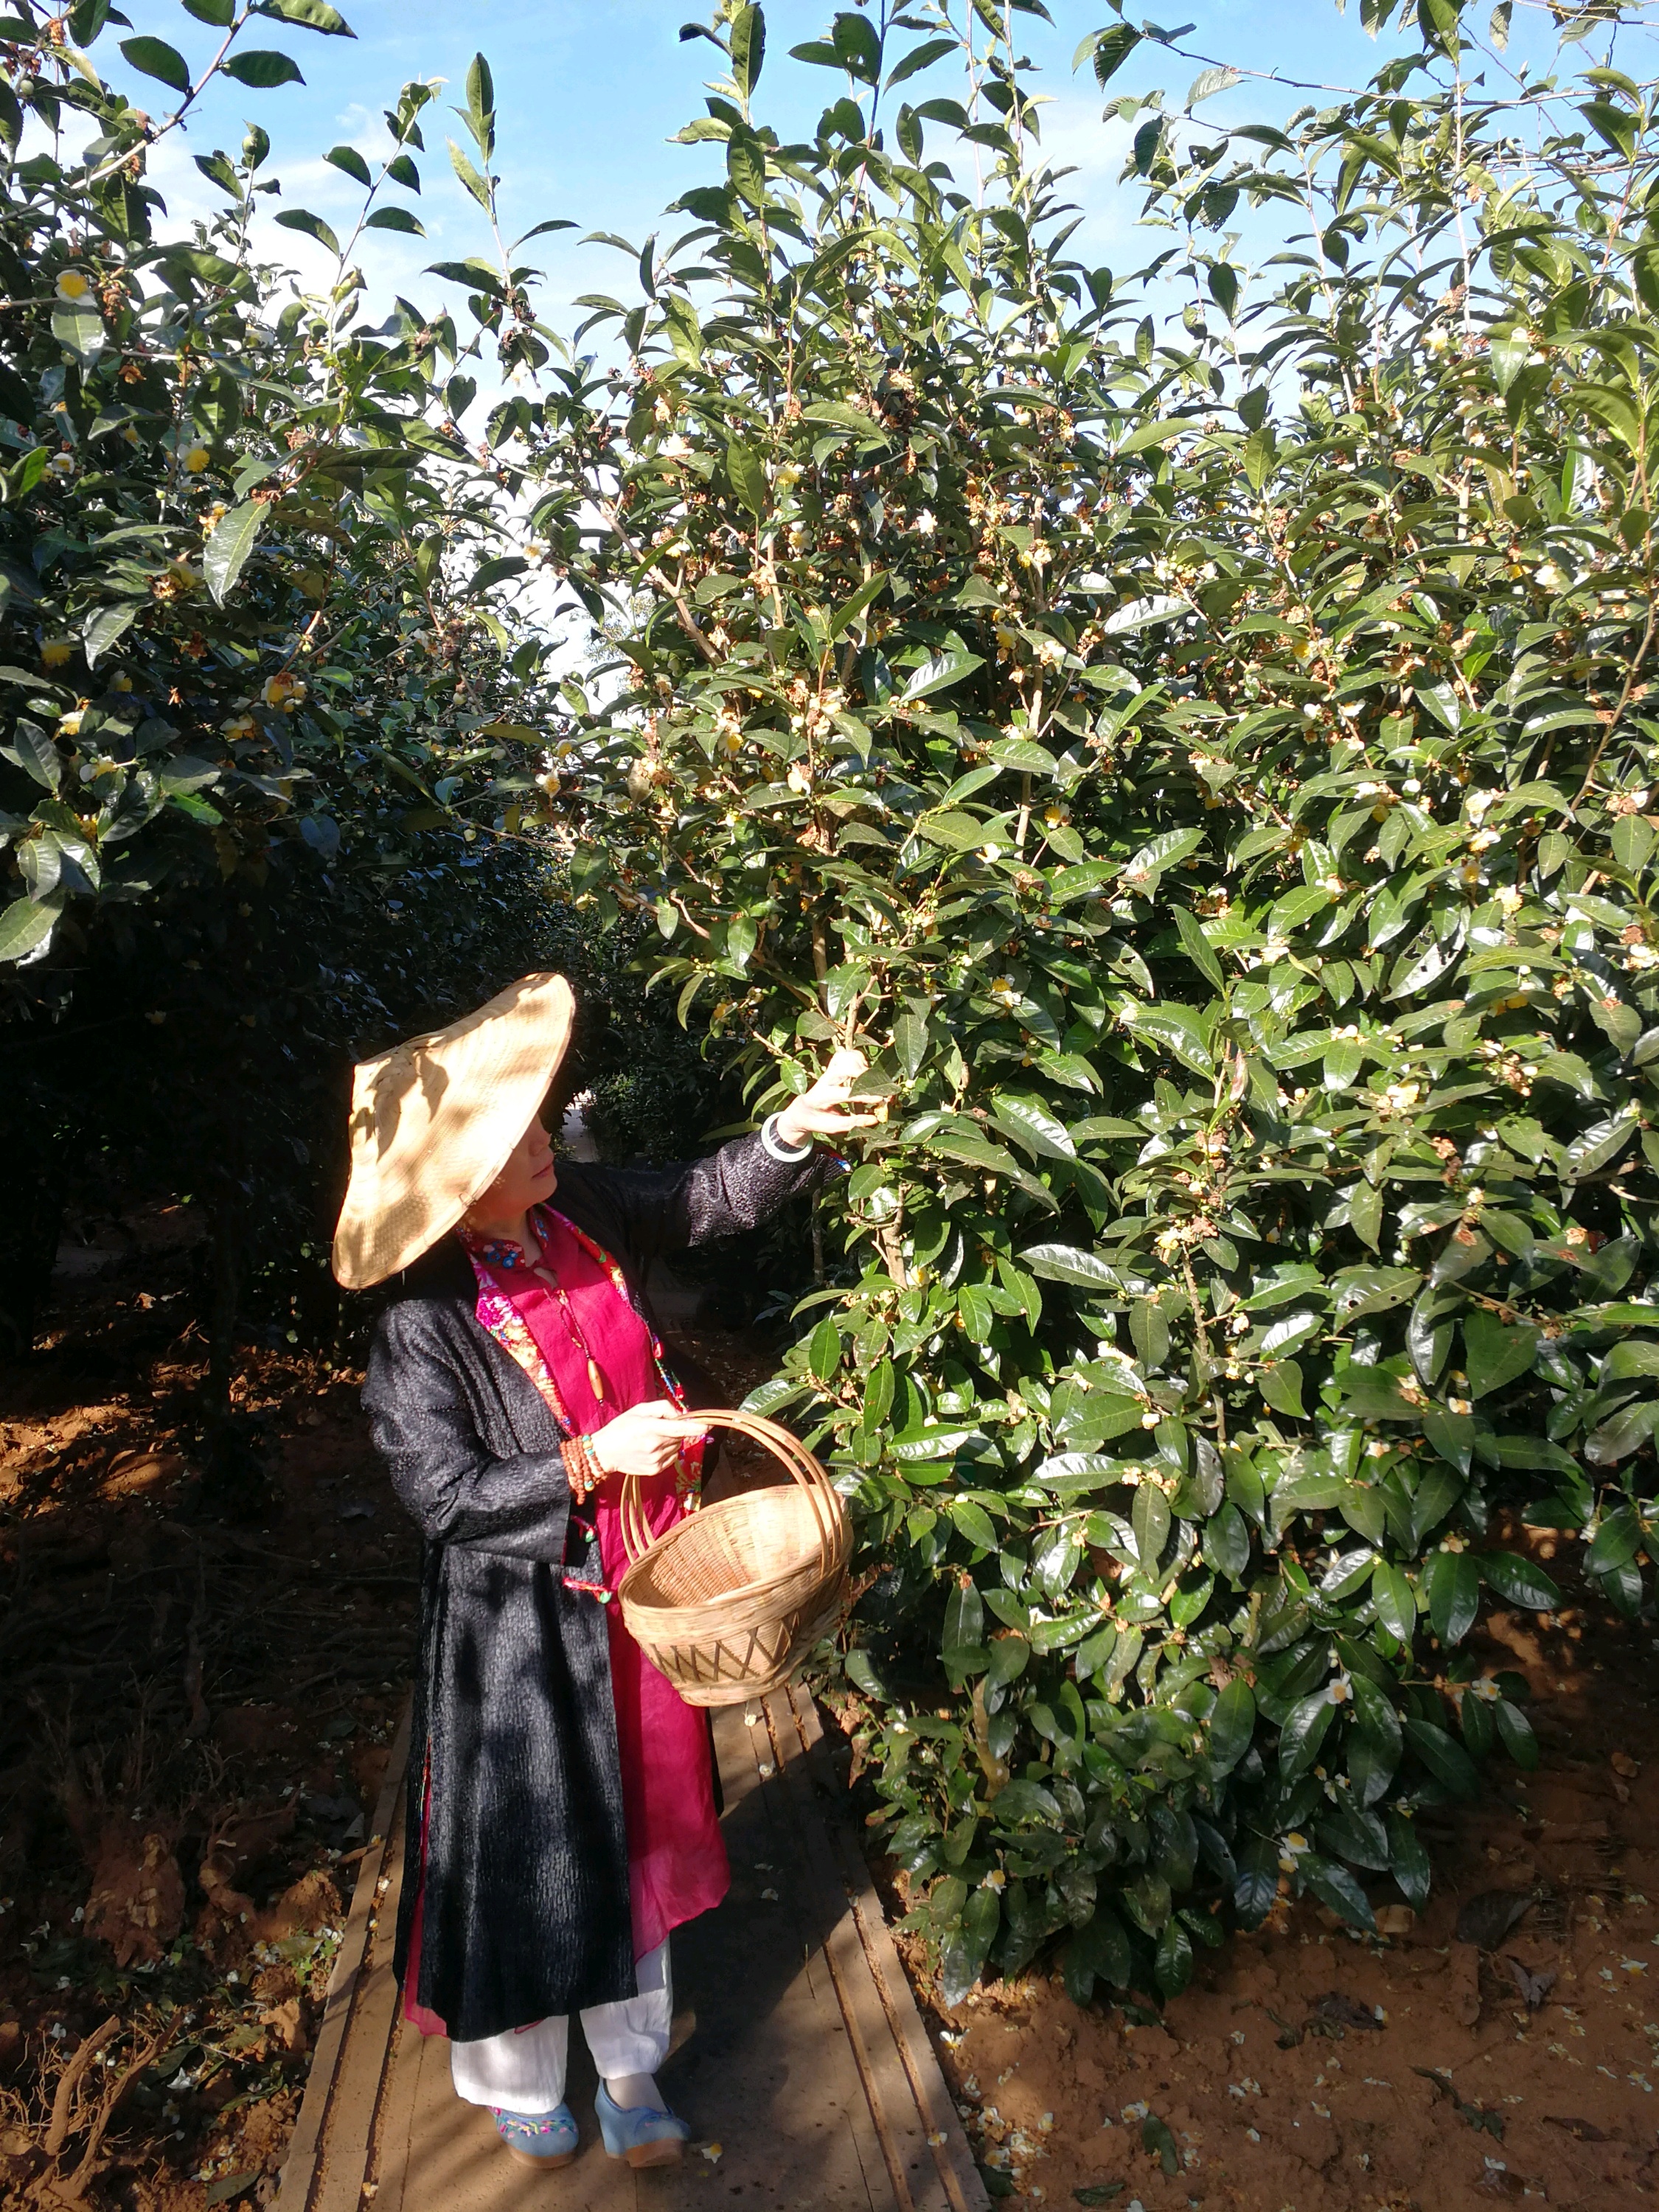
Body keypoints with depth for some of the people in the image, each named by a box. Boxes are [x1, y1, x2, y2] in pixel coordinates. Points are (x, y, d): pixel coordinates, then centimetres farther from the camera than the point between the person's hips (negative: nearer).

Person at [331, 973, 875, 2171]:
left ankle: (630, 2067, 45)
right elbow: (445, 1492, -20)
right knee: (527, 1840, 15)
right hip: (523, 1622, -5)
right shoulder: (425, 1327, -24)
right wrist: (592, 1461, -27)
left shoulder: (579, 1209, -10)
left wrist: (793, 1128, -13)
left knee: (638, 1821, 21)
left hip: (640, 1588, 6)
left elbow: (708, 1197, 2)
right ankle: (519, 2084, 45)